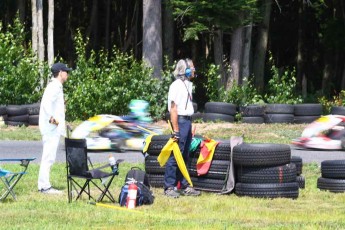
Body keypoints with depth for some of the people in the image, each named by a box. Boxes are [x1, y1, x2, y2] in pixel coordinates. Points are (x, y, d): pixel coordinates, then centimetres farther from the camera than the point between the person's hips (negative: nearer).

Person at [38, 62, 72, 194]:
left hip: (53, 128, 10)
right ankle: (45, 186, -8)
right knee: (49, 157, -9)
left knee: (48, 157, 13)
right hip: (51, 128, -10)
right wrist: (52, 118, -24)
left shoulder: (56, 86, 18)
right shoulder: (55, 87, -13)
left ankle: (44, 185, 17)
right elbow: (47, 102, -27)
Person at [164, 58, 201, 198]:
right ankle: (169, 187, -4)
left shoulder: (187, 85, 16)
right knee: (175, 156, -8)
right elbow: (173, 109, -17)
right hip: (181, 121, -10)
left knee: (185, 156, 14)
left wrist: (189, 125, 15)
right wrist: (176, 130, -21)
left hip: (187, 122, 10)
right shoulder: (177, 86, -13)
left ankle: (184, 186, 19)